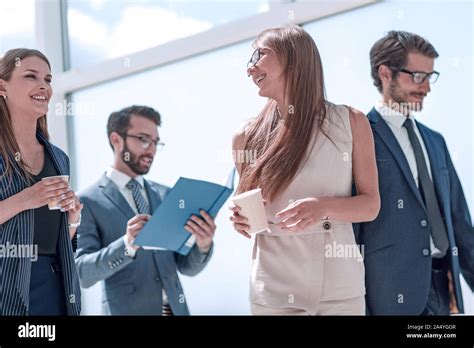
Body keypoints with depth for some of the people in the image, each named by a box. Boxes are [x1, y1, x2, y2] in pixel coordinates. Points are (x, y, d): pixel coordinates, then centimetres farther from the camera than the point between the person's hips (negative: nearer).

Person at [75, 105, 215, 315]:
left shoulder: (166, 195, 7)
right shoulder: (88, 201, -5)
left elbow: (186, 266, 6)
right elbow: (82, 272, -13)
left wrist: (203, 246, -15)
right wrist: (126, 245, -28)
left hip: (175, 308, 4)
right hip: (127, 309, -4)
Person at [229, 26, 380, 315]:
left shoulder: (350, 122, -1)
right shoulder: (248, 138, 2)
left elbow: (371, 204, 0)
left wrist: (325, 207, -18)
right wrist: (241, 221, -9)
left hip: (340, 288, 0)